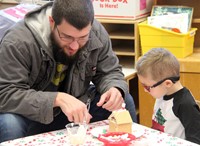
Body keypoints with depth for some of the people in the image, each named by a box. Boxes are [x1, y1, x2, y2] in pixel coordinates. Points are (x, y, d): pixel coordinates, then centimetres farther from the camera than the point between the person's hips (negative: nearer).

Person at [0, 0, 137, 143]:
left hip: (73, 110, 4)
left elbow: (109, 72, 0)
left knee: (125, 102, -10)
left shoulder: (97, 34, -13)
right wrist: (58, 99, -43)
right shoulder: (18, 42, -29)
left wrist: (114, 89, -25)